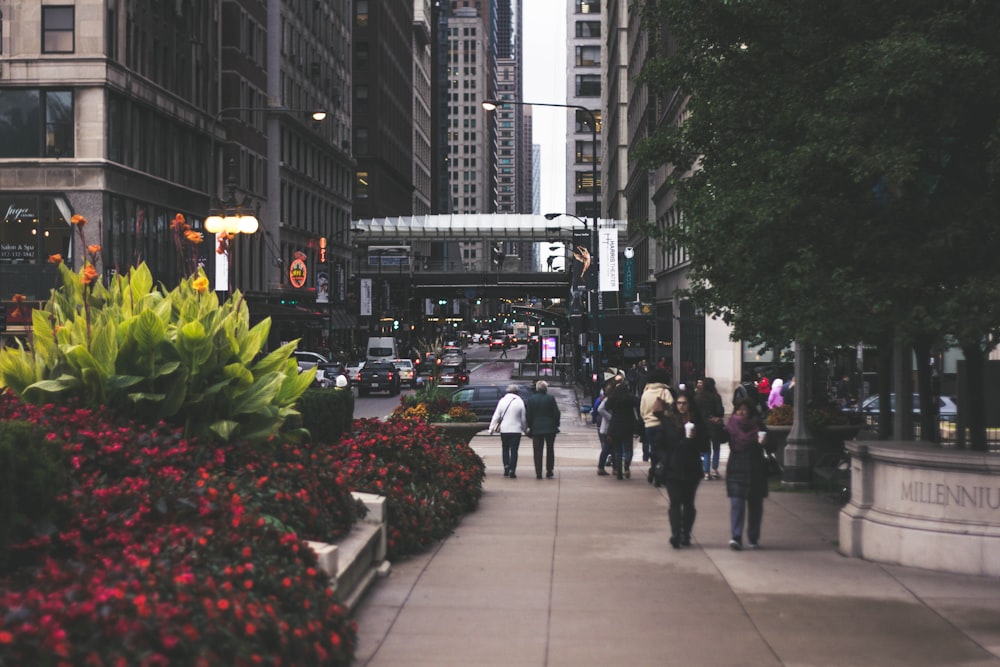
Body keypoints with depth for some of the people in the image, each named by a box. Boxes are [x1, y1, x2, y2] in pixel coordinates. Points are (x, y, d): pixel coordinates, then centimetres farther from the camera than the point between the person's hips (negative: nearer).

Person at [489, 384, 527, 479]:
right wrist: (525, 429, 12)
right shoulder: (520, 402, -3)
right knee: (514, 450, 1)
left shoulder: (502, 401, 0)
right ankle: (512, 470, -6)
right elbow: (523, 418, -1)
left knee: (505, 449, 16)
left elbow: (496, 416, -1)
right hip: (516, 430, -1)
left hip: (504, 429, 1)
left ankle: (506, 466, 2)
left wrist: (491, 428, 3)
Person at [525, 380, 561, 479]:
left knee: (538, 451, 4)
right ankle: (549, 471, 12)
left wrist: (529, 426, 10)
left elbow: (528, 415, 0)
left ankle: (538, 473, -1)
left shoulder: (531, 399, -2)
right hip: (550, 428, 0)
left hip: (536, 429, 1)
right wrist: (556, 424, 8)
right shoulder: (550, 398, -6)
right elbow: (556, 413, -5)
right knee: (550, 450, 13)